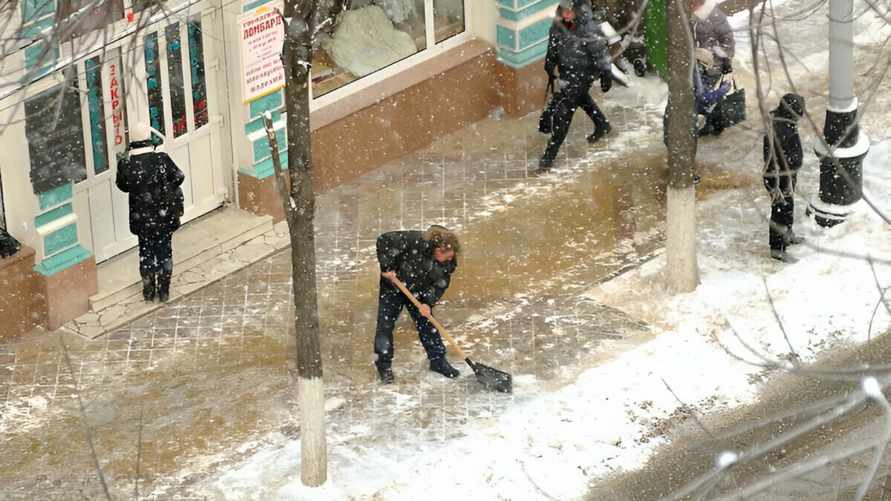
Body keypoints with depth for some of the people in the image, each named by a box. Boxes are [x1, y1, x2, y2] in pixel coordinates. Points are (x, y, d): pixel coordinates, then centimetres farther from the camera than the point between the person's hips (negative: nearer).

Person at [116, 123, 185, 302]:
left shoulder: (126, 163, -14)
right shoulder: (161, 159, -17)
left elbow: (122, 185, 0)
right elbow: (178, 178, -7)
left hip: (141, 218, 1)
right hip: (164, 216, -1)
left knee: (146, 252, 17)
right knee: (164, 251, 13)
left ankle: (149, 290, 24)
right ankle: (164, 290, 20)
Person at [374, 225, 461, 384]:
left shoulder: (449, 262, -20)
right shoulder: (415, 241, -38)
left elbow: (440, 284, -9)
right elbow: (384, 240, -34)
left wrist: (427, 303, -21)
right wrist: (387, 267, -30)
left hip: (418, 293, 4)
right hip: (393, 286, -4)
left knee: (427, 323, 7)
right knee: (385, 324, -3)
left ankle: (438, 360, 22)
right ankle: (384, 365, 8)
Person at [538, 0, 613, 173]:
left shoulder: (589, 30, -30)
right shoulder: (559, 25, -12)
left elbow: (601, 53, -18)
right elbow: (553, 47, 7)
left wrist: (606, 76, -8)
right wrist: (550, 67, 18)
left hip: (582, 73, -7)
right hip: (566, 71, 7)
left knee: (563, 111, -9)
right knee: (581, 98, 31)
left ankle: (550, 155, -2)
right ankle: (602, 125, 59)